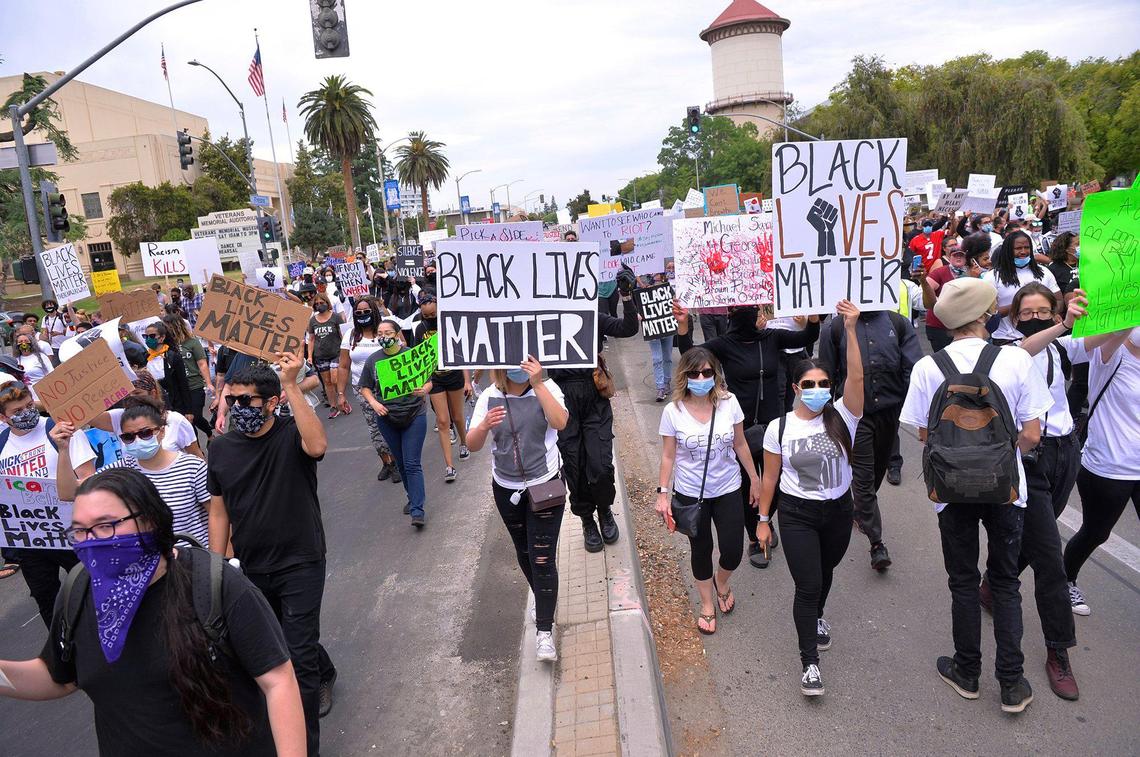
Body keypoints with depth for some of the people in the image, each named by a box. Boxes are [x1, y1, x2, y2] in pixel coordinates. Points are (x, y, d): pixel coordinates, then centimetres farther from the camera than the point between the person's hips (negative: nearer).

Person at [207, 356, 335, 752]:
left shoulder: (292, 434, -15)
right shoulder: (221, 447, -1)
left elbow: (318, 445, -41)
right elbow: (219, 513, 5)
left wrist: (291, 386, -40)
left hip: (299, 566, -6)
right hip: (250, 570, 6)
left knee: (299, 656, -3)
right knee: (277, 641, 25)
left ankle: (304, 745, 13)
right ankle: (324, 674, 55)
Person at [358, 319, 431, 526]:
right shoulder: (373, 360, -1)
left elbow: (428, 381, -3)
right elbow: (365, 387, 8)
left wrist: (423, 391, -25)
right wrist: (374, 403, -11)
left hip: (414, 416, -3)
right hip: (387, 418, 4)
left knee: (412, 464, -7)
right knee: (401, 462, 15)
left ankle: (417, 510, -6)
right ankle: (413, 497, 34)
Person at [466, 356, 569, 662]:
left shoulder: (546, 388, -12)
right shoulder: (490, 396, -7)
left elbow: (560, 423, -30)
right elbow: (472, 445, -11)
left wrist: (538, 384, -36)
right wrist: (485, 425, -32)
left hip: (545, 487, -3)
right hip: (506, 489, 3)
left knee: (543, 558, -7)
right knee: (524, 552, 21)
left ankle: (544, 631, 4)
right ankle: (543, 598, 46)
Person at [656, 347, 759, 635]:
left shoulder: (729, 402, -11)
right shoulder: (673, 411, -15)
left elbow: (740, 444, 2)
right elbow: (668, 456, -6)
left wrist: (754, 479, 8)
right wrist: (663, 494, -8)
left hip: (728, 490, 1)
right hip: (690, 494, -1)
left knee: (733, 551, 3)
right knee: (701, 550, 14)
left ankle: (722, 582, 40)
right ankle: (707, 605, 37)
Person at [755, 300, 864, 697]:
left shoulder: (841, 417, -9)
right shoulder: (779, 428, -10)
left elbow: (856, 377, -26)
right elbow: (770, 478, -1)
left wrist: (851, 330, -35)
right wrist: (763, 519, 2)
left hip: (838, 511, 3)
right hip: (797, 514, -2)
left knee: (825, 572, 24)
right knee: (808, 585, -6)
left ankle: (816, 617, 55)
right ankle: (809, 662, 7)